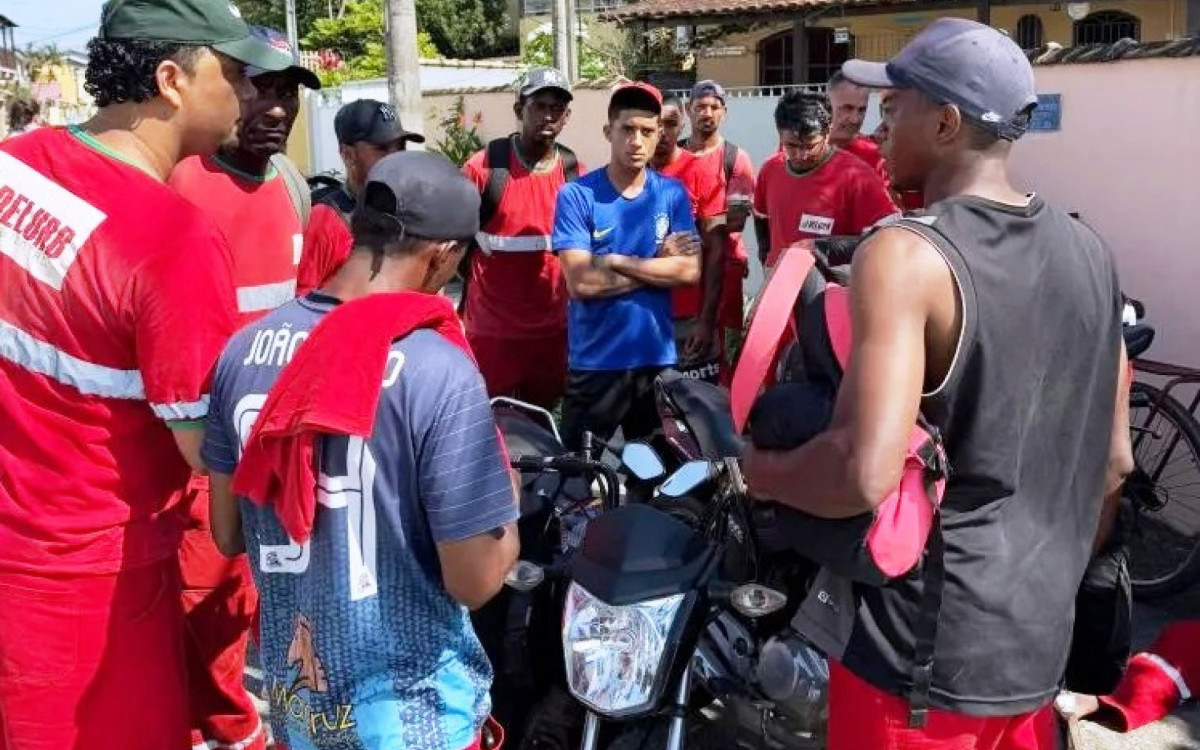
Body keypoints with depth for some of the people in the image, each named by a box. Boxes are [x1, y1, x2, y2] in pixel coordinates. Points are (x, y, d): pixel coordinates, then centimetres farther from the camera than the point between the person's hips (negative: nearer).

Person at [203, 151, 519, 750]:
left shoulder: (245, 347, -5)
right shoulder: (439, 372, -24)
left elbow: (228, 535, 4)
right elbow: (474, 581, -20)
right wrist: (507, 500, -1)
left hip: (291, 693, 5)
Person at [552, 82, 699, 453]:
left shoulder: (673, 193, 2)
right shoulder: (576, 196, -8)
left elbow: (690, 271, -9)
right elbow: (581, 283, -17)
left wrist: (616, 261, -14)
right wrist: (659, 265, -10)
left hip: (658, 357, 3)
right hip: (594, 362, -3)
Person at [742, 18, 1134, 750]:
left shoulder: (907, 256, -20)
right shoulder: (1089, 253, 3)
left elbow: (865, 476, -30)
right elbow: (1113, 459, 11)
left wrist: (756, 469, -12)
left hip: (926, 649, -6)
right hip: (1039, 639, 7)